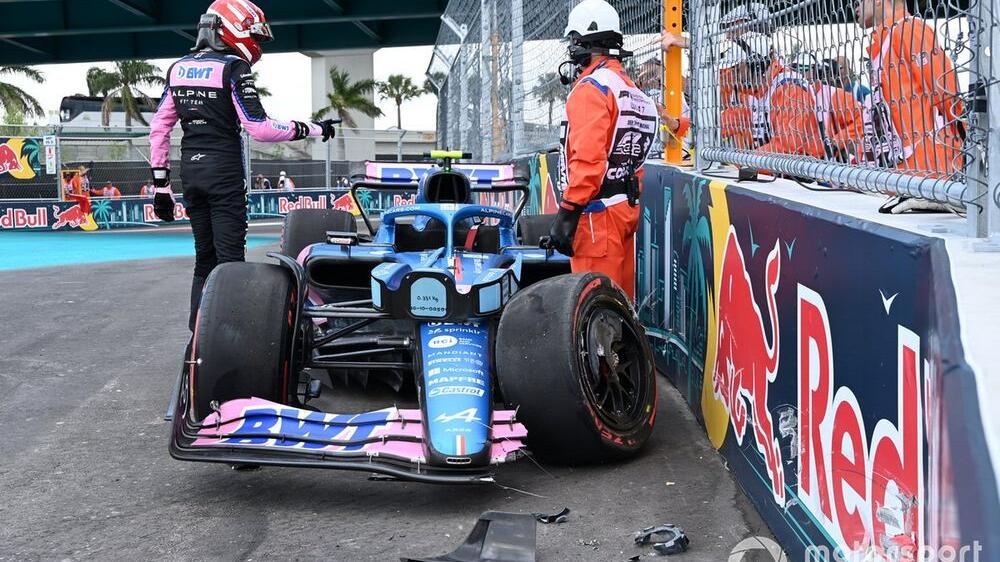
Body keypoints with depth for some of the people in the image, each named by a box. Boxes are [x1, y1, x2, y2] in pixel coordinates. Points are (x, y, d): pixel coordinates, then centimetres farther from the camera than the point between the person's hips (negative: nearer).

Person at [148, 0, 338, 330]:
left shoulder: (179, 68, 11)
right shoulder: (232, 68, -9)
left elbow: (159, 127, 11)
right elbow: (260, 128, -16)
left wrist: (161, 184, 14)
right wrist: (312, 129, -7)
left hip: (191, 171, 7)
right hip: (224, 172, -7)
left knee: (204, 256, 14)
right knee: (229, 256, -6)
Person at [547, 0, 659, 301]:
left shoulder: (590, 88, -11)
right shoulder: (631, 90, 17)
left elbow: (586, 159, -21)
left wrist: (567, 213, -20)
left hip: (597, 212, -10)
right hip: (627, 208, 10)